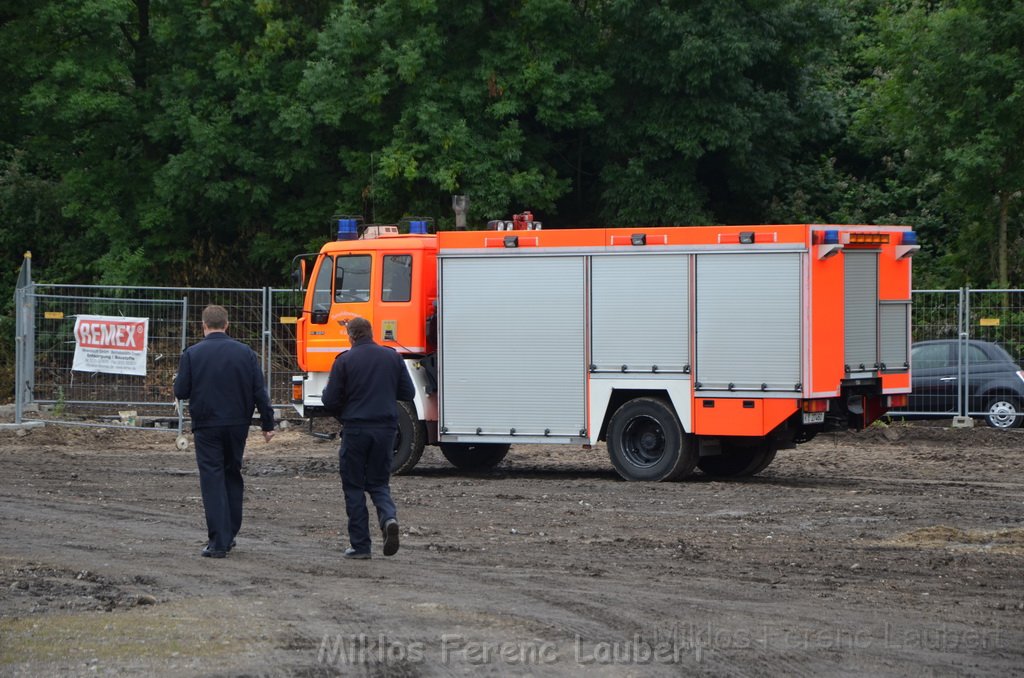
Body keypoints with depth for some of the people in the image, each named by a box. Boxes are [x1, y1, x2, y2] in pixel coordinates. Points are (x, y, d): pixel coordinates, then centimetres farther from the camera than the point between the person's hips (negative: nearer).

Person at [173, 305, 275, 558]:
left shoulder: (192, 354, -7)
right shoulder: (245, 352, 0)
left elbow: (181, 392, -5)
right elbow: (259, 392, 0)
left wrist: (177, 381, 18)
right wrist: (267, 424, 7)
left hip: (207, 426, -3)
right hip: (237, 424, 3)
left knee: (212, 480, -2)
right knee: (233, 476, 18)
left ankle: (218, 542, -9)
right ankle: (229, 534, 23)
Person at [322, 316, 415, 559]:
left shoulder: (345, 361, -7)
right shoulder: (392, 357, 4)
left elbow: (330, 401, -8)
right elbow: (408, 393, 7)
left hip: (356, 428, -3)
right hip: (386, 428, 3)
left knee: (354, 487, 6)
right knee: (379, 483, 14)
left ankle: (360, 545, 3)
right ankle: (389, 517, -16)